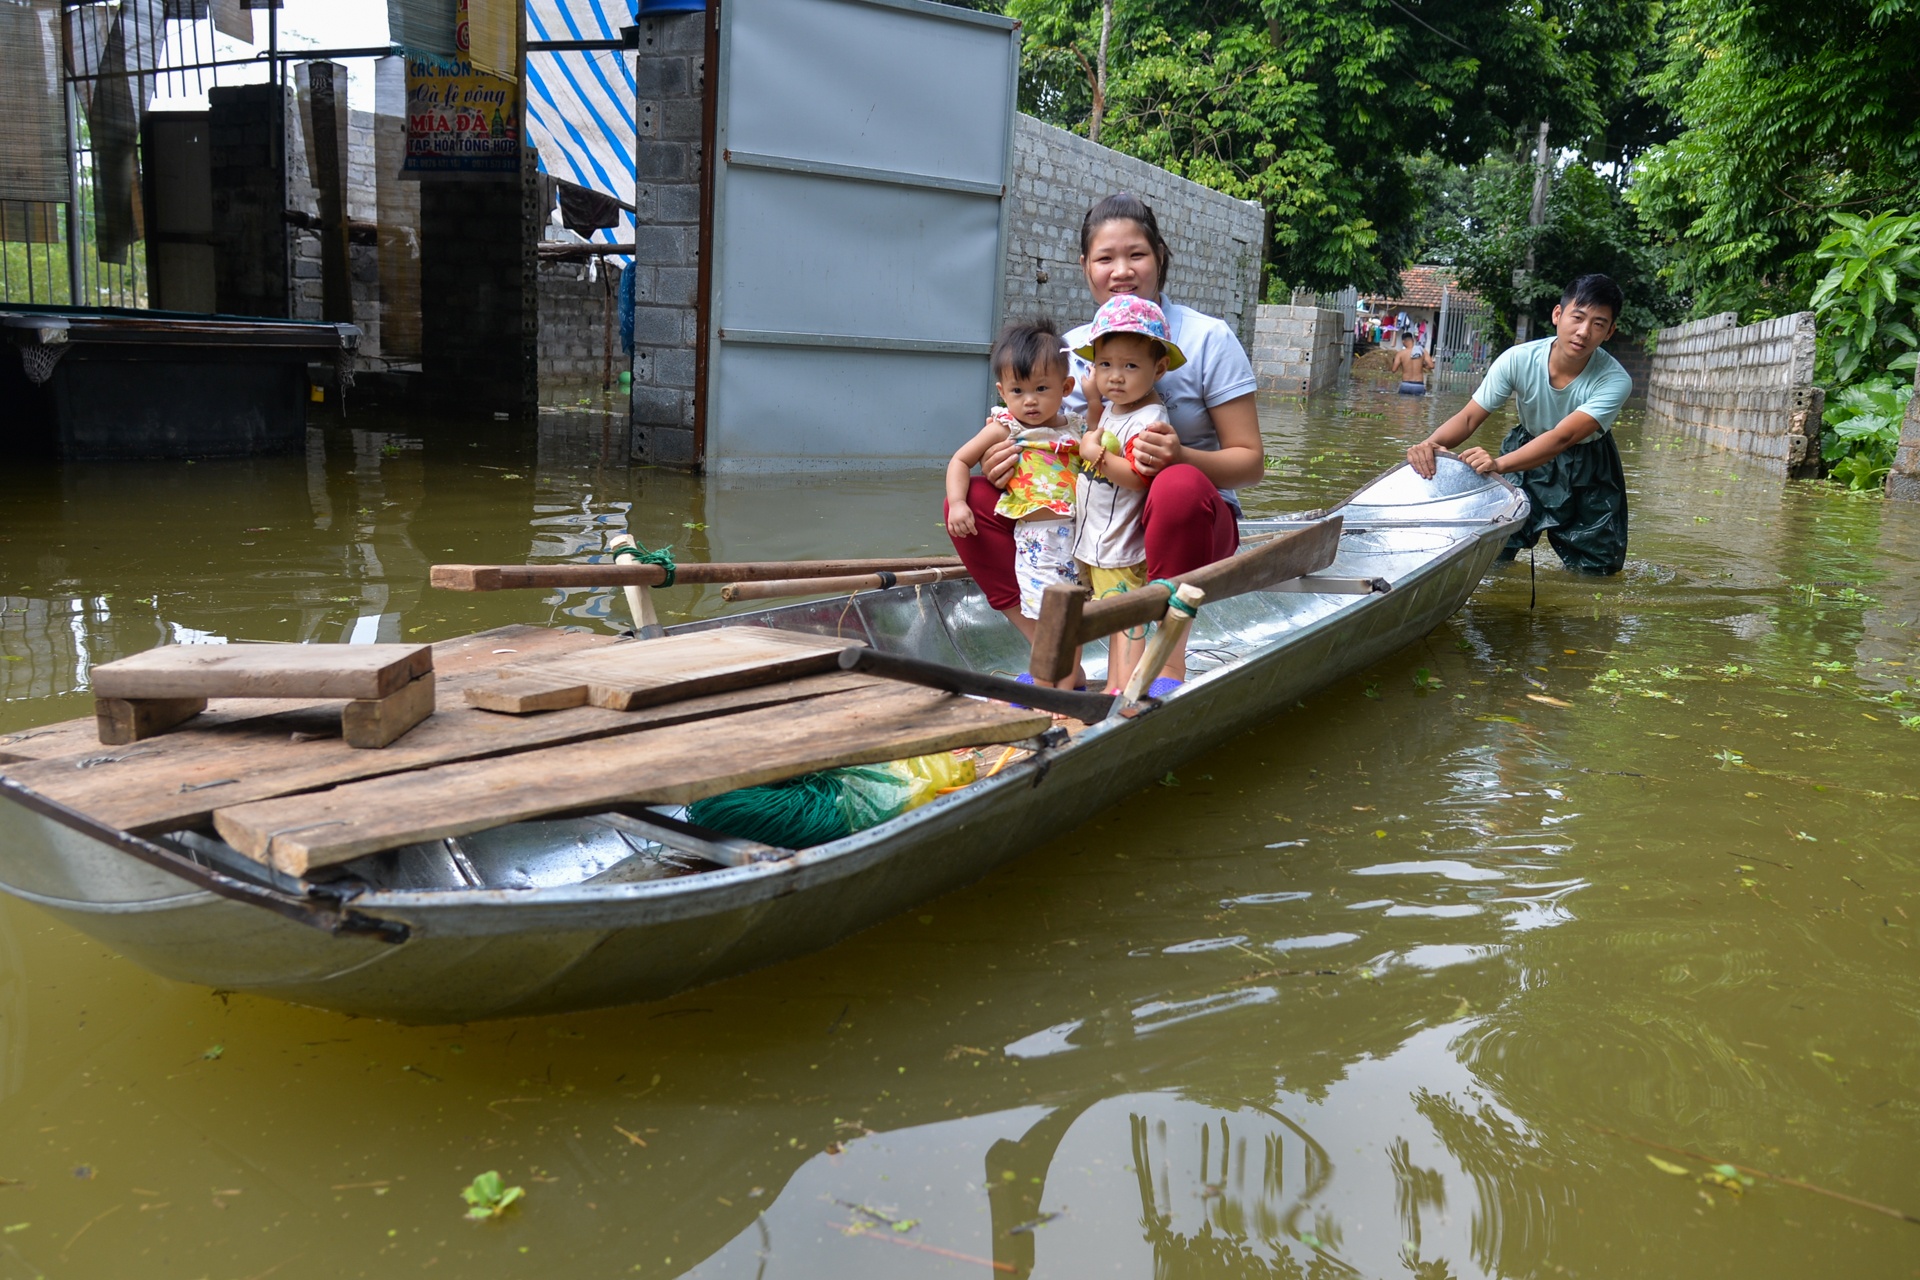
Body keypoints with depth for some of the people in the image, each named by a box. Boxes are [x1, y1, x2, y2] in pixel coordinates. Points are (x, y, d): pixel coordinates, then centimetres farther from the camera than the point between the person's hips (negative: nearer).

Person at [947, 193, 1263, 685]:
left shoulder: (1208, 339, -7)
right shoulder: (1070, 348, 5)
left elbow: (1250, 461, -9)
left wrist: (1182, 456, -30)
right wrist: (1002, 466, -15)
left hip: (1190, 519, -4)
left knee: (1179, 486, -39)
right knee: (974, 500, -12)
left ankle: (1169, 669, -28)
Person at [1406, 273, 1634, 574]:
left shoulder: (1614, 381, -30)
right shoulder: (1518, 359, -24)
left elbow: (1562, 437, -42)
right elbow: (1469, 417, -23)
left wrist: (1499, 464, -59)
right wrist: (1432, 443, -46)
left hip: (1587, 473, -1)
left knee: (1598, 568, 2)